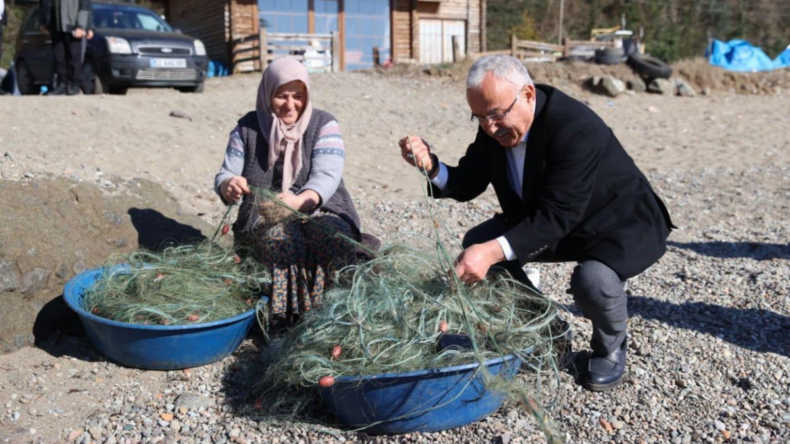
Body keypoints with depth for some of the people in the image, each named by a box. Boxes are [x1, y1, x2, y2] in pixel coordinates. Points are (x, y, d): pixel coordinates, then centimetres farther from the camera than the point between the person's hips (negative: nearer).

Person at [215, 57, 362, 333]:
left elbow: (326, 176, -13)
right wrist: (229, 186, -25)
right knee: (280, 238, -34)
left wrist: (297, 201, -36)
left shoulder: (324, 125, 2)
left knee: (330, 240, -35)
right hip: (263, 219, 1)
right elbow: (225, 176, 3)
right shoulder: (248, 128, 9)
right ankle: (285, 324, -31)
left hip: (321, 214, 0)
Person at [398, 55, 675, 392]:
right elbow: (467, 185, -5)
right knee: (477, 244, -7)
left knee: (592, 279, -36)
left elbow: (557, 216, -38)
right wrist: (431, 166, -26)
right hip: (546, 220, 7)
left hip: (621, 224, -7)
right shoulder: (495, 127, -12)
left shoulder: (576, 129, -34)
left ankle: (610, 347, 1)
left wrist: (494, 251, -50)